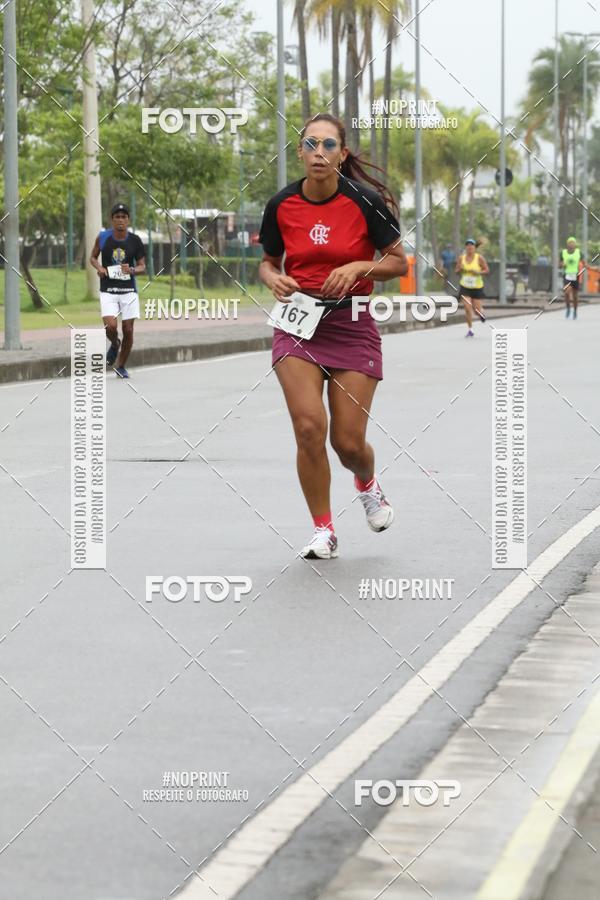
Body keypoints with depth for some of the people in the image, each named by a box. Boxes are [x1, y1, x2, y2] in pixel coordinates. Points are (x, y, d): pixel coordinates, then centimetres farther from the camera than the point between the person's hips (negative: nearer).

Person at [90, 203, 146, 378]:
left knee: (128, 330, 0)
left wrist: (132, 270, -19)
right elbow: (93, 257, 13)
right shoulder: (103, 237, -2)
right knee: (110, 327, -19)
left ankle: (121, 366, 20)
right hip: (108, 291, -1)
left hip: (129, 291, 1)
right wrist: (99, 268, -8)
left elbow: (142, 267, 3)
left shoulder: (135, 241, -1)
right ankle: (114, 345, 18)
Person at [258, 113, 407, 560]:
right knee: (309, 426, -17)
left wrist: (359, 267, -18)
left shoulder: (364, 201, -9)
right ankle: (323, 531, 0)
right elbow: (268, 261, 14)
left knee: (349, 442, -2)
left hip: (351, 325, -1)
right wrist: (275, 279, -9)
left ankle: (368, 485, 36)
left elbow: (399, 262, 0)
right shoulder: (281, 205, -2)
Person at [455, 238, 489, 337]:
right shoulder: (461, 258, -1)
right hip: (464, 287, 1)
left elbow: (486, 270, -4)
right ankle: (470, 329, -1)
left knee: (476, 309, 2)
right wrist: (460, 269, -16)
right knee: (467, 308, -13)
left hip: (477, 287, -1)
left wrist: (477, 272, -21)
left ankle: (481, 314, 42)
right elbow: (456, 272, 8)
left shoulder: (479, 258, -8)